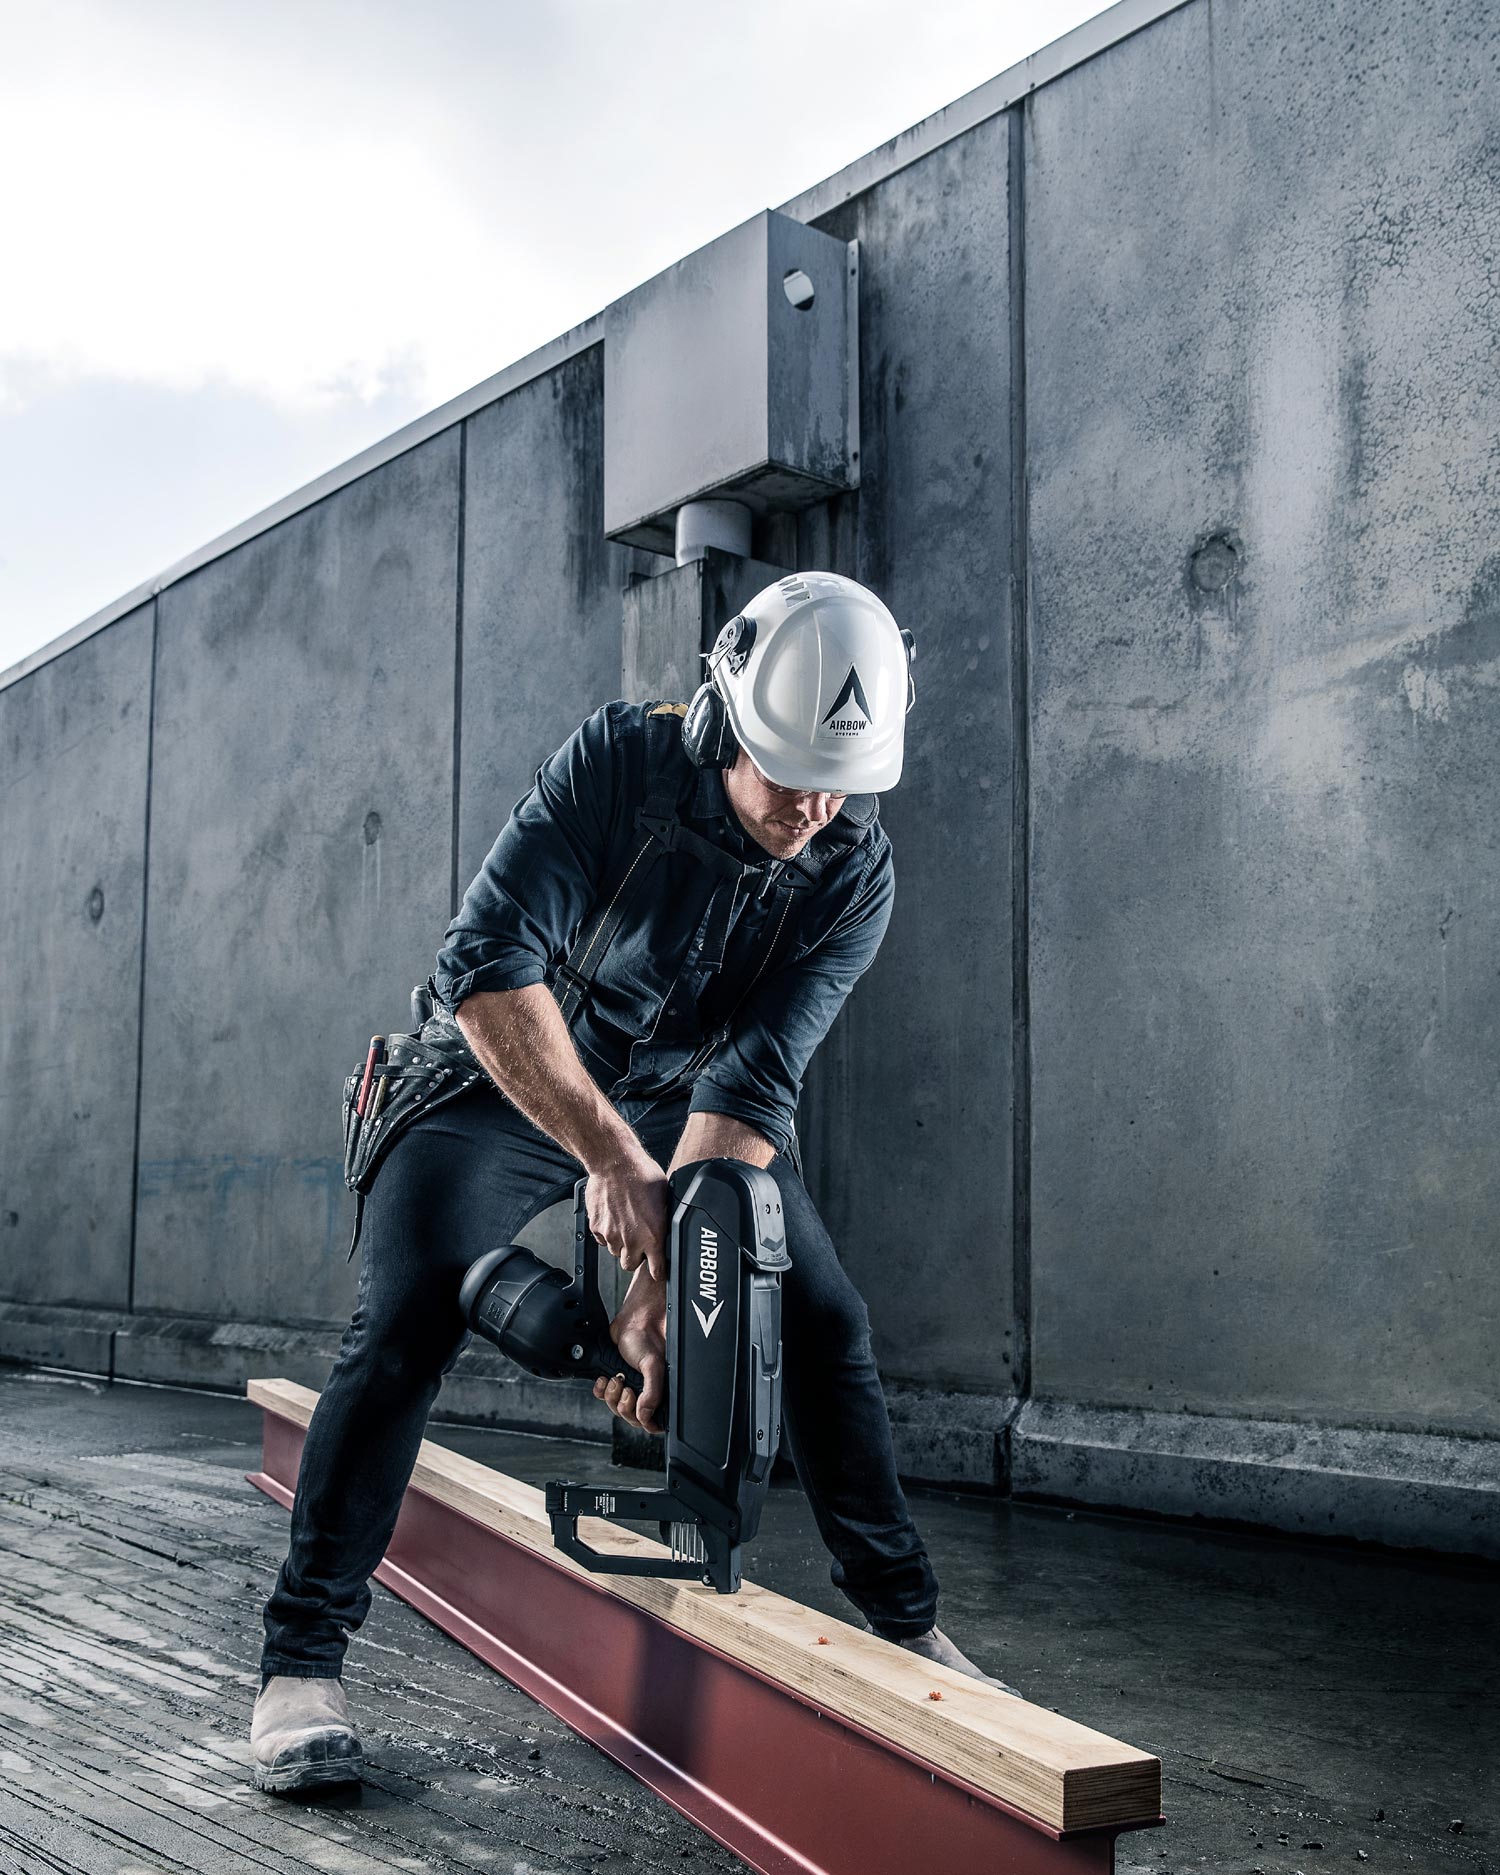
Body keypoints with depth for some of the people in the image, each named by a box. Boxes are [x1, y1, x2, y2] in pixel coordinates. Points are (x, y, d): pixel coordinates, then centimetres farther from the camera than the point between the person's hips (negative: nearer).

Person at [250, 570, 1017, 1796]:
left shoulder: (857, 873, -19)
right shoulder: (618, 760, -28)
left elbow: (752, 1085, -25)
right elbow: (488, 964, -36)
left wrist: (663, 1291, -35)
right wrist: (611, 1156, -46)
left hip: (688, 1097, 3)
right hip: (512, 1076, -3)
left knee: (826, 1326, -4)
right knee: (408, 1323, -19)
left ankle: (908, 1629, 12)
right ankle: (302, 1661, -8)